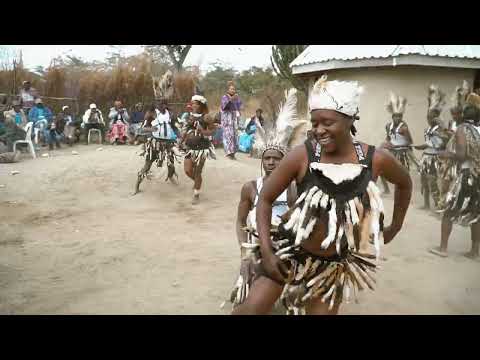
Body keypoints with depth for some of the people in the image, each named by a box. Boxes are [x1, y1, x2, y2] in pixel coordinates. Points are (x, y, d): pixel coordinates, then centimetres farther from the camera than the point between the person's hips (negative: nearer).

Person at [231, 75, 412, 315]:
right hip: (292, 250, -2)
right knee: (252, 309, -6)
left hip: (335, 263, 2)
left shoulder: (376, 160, -14)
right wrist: (266, 251, -15)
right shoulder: (302, 156, -19)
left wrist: (395, 227, 13)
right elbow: (265, 198, -9)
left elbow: (404, 183, 10)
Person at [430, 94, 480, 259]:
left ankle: (443, 248, 10)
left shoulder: (462, 129, -10)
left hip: (466, 176, -5)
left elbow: (462, 155, -19)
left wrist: (447, 155, -2)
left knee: (449, 211, 6)